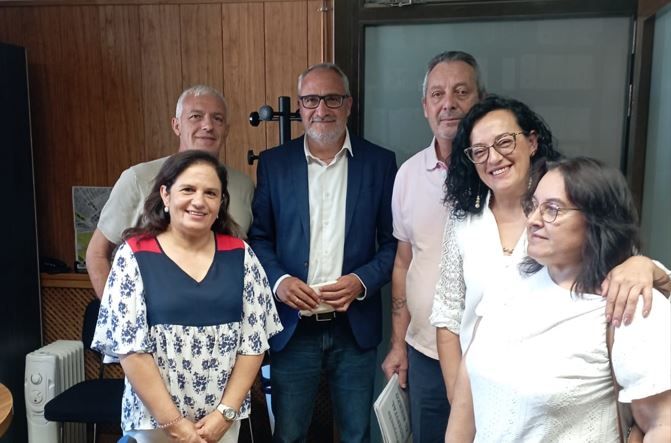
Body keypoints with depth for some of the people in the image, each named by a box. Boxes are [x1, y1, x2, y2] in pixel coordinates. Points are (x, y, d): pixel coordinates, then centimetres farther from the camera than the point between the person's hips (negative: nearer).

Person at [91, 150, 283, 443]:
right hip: (154, 419, -2)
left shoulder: (240, 255, -2)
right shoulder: (134, 255, -8)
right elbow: (129, 346, -10)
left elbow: (254, 341, -1)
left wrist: (225, 412, -7)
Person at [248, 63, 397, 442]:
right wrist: (278, 280, -13)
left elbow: (393, 241, 1)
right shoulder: (273, 162, 2)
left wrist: (362, 281, -15)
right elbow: (258, 236, 4)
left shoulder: (380, 162, 0)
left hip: (355, 326, 0)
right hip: (293, 326, 0)